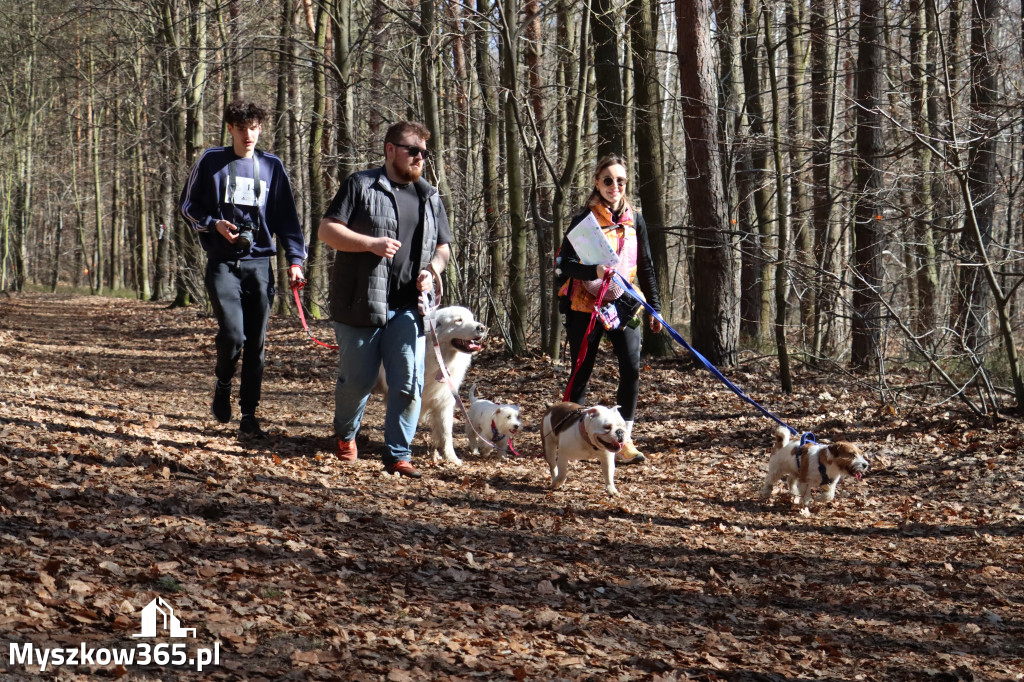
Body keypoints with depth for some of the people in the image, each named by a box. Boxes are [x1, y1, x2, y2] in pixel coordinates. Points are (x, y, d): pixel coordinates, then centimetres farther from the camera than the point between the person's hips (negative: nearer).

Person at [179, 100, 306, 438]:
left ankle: (249, 414, 12)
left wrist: (295, 259, -2)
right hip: (222, 264, -2)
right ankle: (222, 386, 13)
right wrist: (214, 224, -9)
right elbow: (188, 205, 10)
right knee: (232, 334, -17)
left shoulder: (272, 166, 8)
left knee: (256, 343, 3)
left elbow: (287, 217, 9)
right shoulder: (211, 162, 4)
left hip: (259, 264, 2)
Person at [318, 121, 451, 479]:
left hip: (409, 307, 4)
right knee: (357, 379, 6)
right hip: (361, 303, -3)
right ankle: (345, 435, 33)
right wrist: (371, 243, -19)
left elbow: (443, 247, 22)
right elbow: (327, 230, -5)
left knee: (409, 382, -5)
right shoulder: (360, 185, 0)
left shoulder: (430, 197, 15)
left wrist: (432, 270, 0)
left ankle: (398, 455, 4)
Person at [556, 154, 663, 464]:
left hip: (624, 304, 3)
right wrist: (594, 271, -28)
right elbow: (564, 263, -11)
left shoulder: (634, 220, 9)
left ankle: (624, 440, -6)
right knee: (582, 372, 4)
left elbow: (645, 266, 17)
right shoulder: (585, 220, -4)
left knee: (631, 369, -10)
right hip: (585, 306, -3)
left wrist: (654, 306, 15)